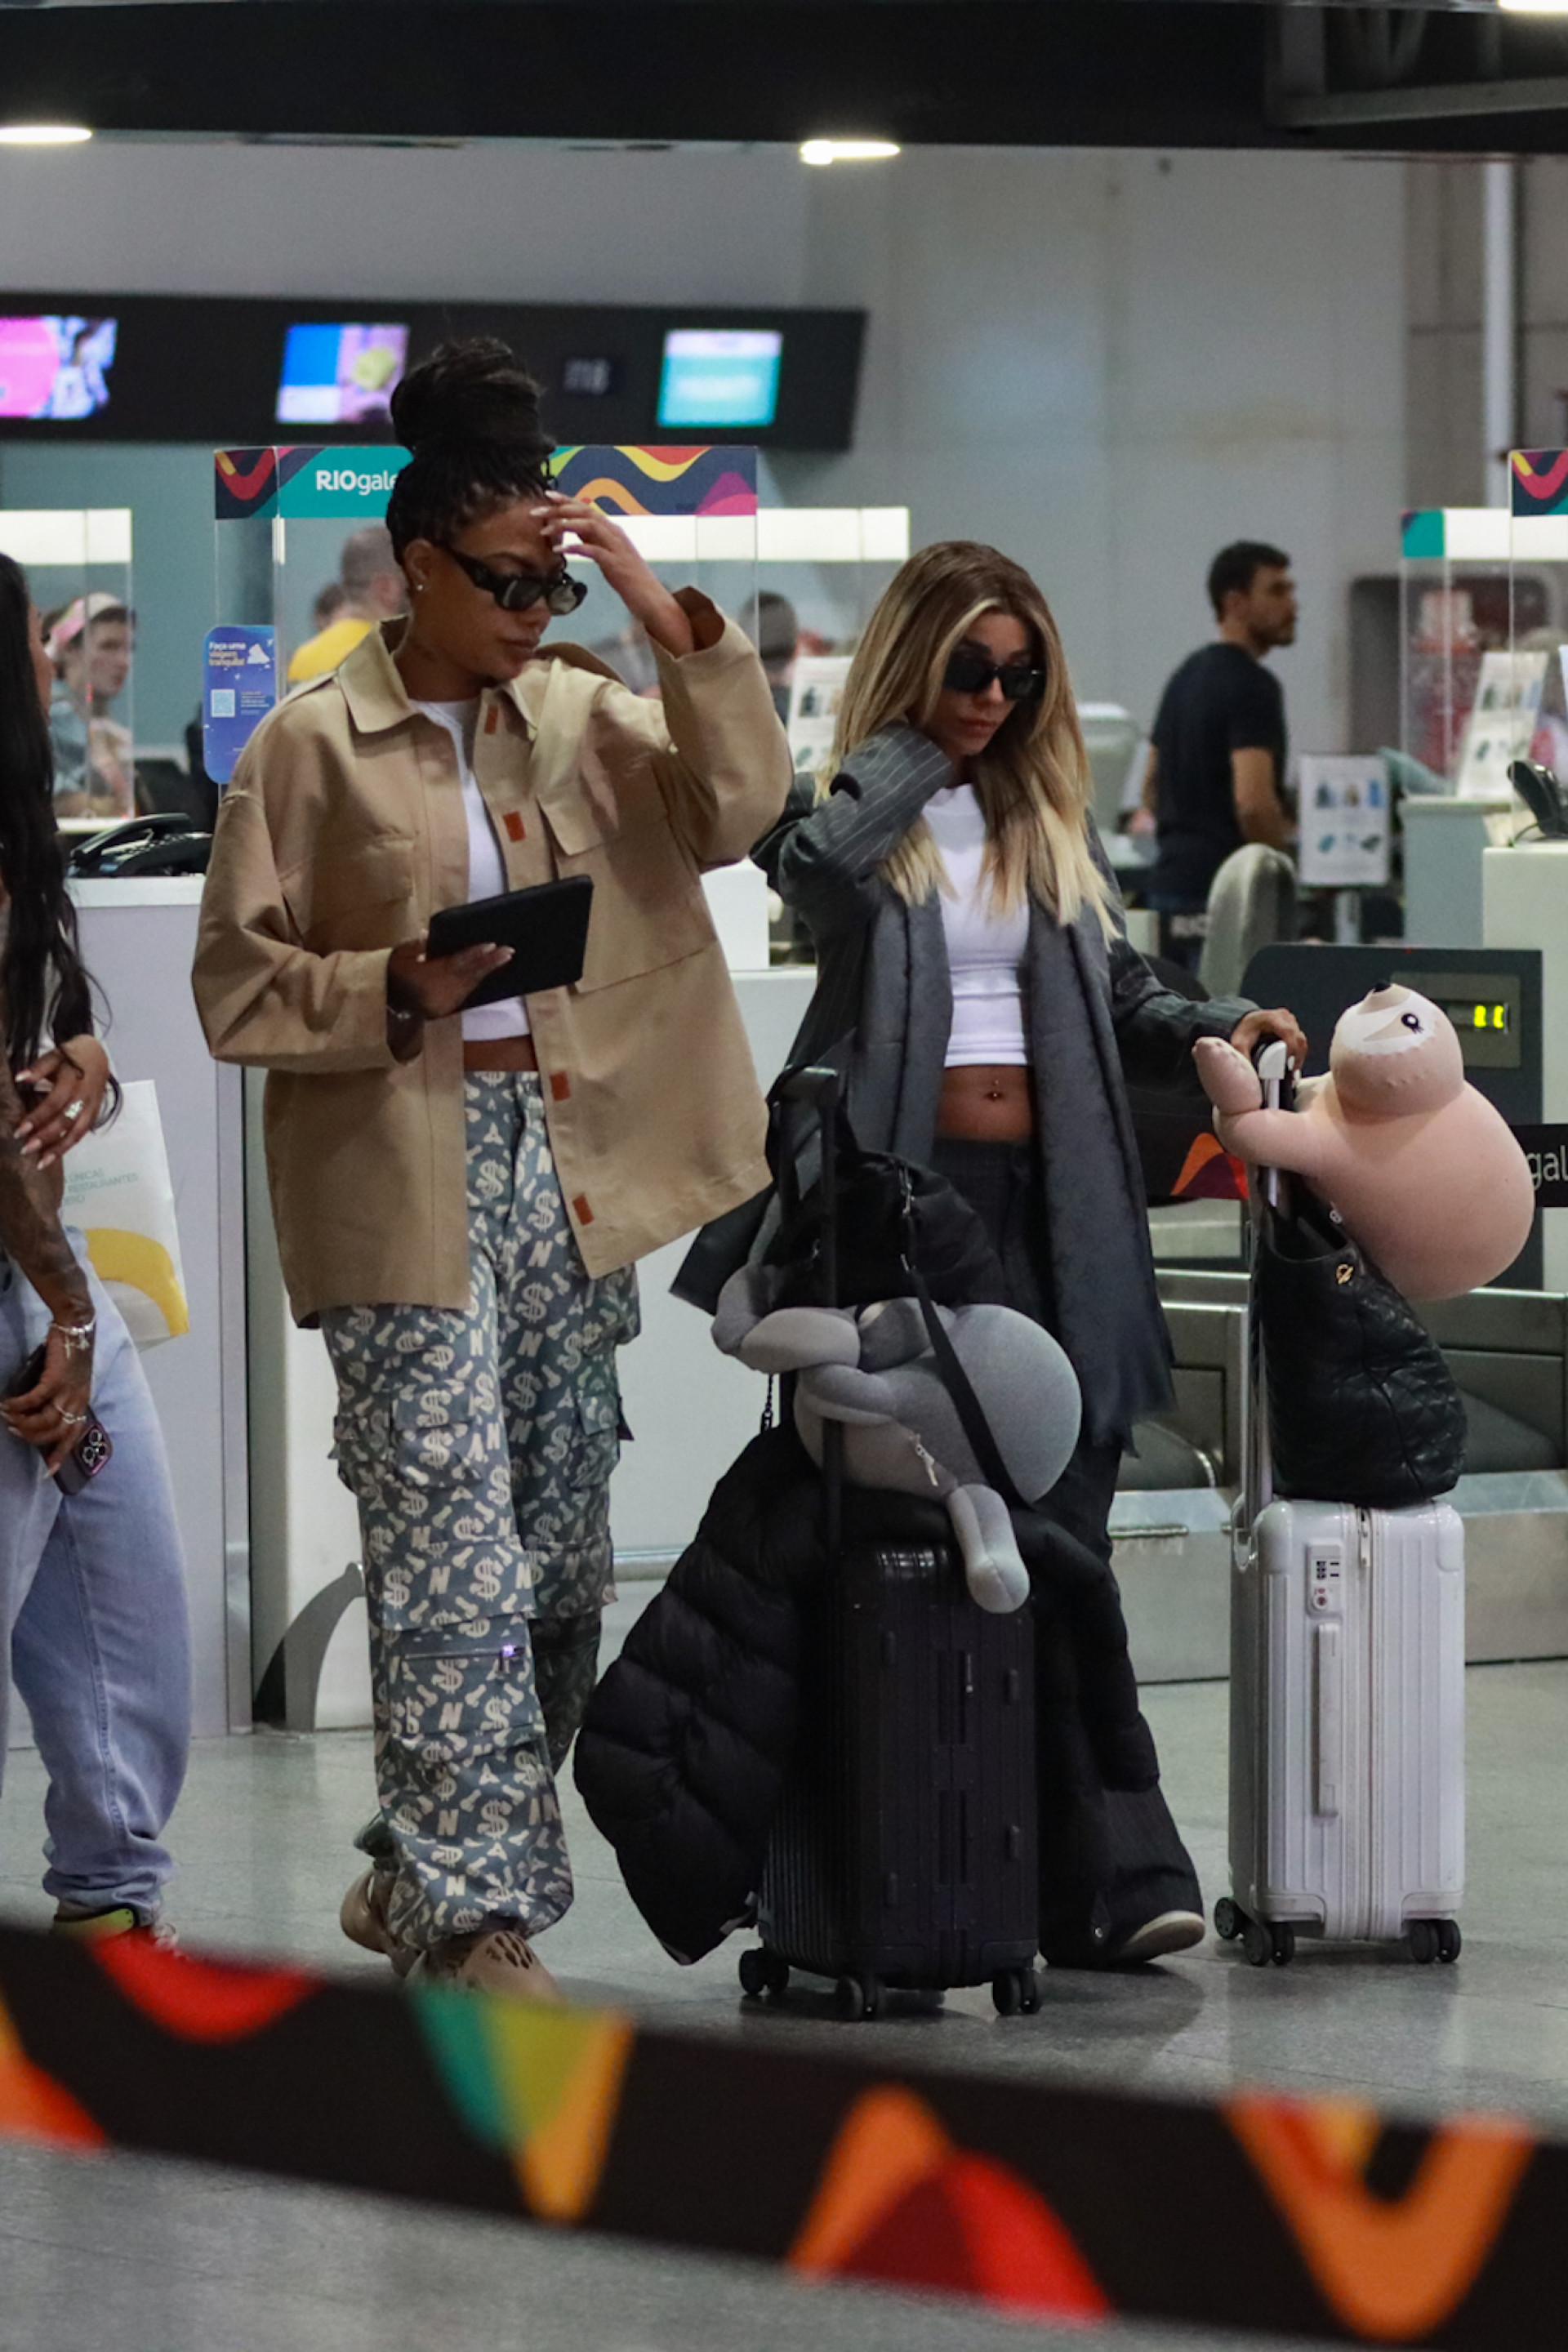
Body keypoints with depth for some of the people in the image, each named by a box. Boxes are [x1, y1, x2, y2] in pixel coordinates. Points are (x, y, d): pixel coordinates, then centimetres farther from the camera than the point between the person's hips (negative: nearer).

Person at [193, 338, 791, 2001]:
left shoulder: (580, 716, 11)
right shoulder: (313, 745, -2)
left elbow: (739, 806, -2)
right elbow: (237, 988, -2)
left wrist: (674, 622, -9)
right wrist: (403, 989, -17)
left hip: (565, 1166, 5)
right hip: (406, 1187, -5)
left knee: (558, 1553, 9)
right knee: (454, 1549, -12)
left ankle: (423, 1871, 23)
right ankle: (479, 1918, -11)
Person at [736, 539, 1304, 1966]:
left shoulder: (1049, 815, 17)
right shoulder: (863, 807, 4)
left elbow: (1116, 992, 23)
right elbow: (815, 865, -21)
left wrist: (1215, 1032, 4)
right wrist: (916, 745, -8)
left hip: (1041, 1200, 3)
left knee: (1060, 1528, -4)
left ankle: (1109, 1878, -10)